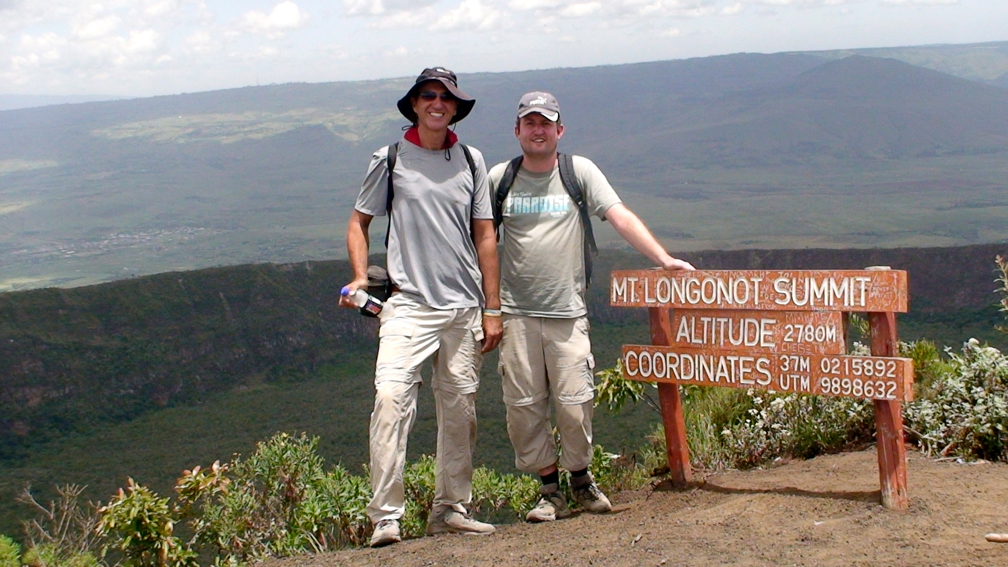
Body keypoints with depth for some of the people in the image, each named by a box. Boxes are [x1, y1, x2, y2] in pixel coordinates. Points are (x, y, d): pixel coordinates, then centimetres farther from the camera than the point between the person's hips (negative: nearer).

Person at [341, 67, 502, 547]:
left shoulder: (471, 161, 10)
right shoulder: (390, 160, 3)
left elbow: (484, 236, 11)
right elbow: (358, 222, 10)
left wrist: (492, 309, 8)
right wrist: (360, 277, -6)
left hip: (465, 307, 3)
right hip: (408, 304, -3)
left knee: (459, 409, 8)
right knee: (391, 397, -18)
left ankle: (451, 510, 20)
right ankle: (385, 516, -16)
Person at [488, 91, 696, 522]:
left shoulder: (579, 171, 4)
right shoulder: (500, 178, 8)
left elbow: (621, 218, -3)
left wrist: (663, 258, -14)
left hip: (567, 312, -1)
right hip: (516, 312, 1)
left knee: (573, 404, -3)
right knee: (523, 406, 0)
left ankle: (581, 479, 21)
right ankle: (550, 490, 14)